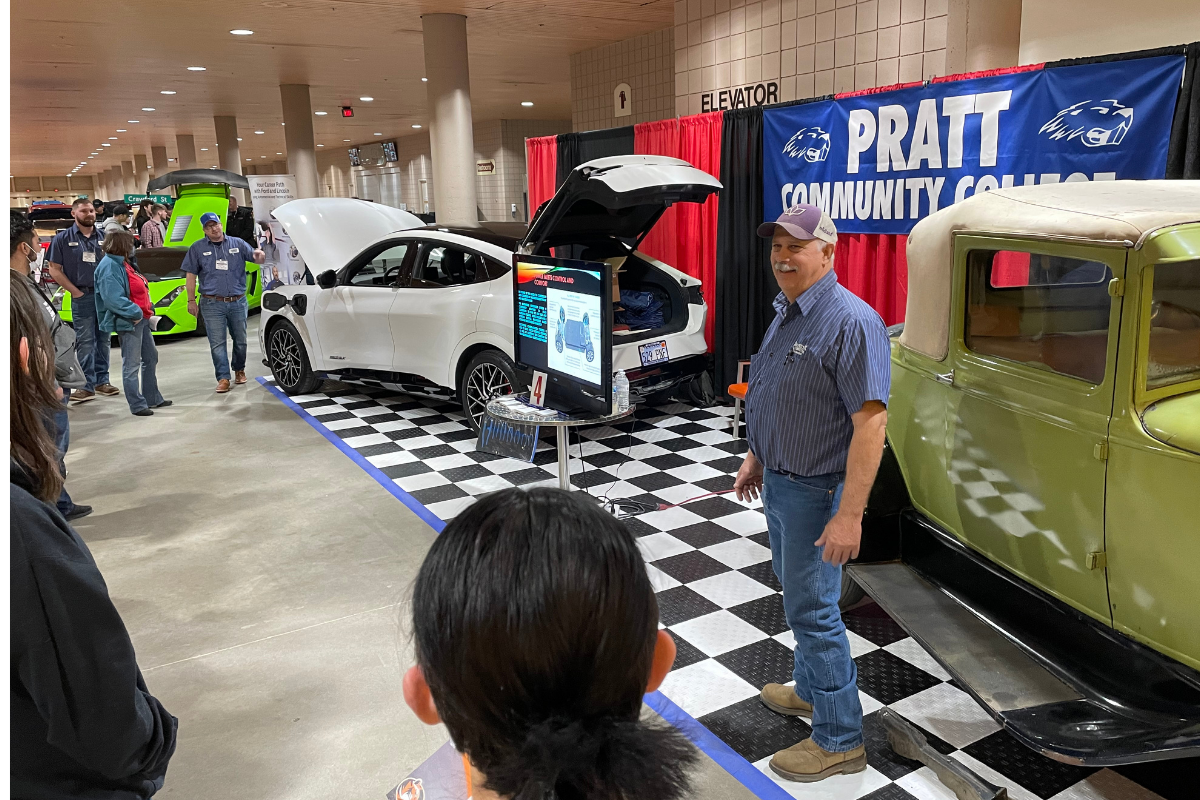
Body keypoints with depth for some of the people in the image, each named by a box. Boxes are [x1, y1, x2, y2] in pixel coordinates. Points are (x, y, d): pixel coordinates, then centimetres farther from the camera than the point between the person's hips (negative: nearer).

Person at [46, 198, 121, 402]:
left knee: (103, 340, 9)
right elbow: (55, 270, 0)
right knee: (85, 341, -4)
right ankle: (87, 386, -2)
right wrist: (75, 291, -7)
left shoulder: (103, 237, 9)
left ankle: (102, 381, 17)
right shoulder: (63, 238, 0)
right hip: (82, 297, -3)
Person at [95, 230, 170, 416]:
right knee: (131, 364, -4)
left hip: (141, 319, 11)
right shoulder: (109, 266, -17)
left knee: (151, 357, 18)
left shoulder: (121, 263, 15)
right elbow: (113, 298, -26)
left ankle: (153, 398, 29)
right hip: (128, 323, -11)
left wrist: (147, 310, 11)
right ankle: (137, 405, 1)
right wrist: (135, 312, -23)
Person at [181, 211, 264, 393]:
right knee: (217, 343, -5)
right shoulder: (198, 248, 5)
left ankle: (239, 370, 32)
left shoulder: (237, 244, 7)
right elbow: (191, 276, 5)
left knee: (240, 340, 12)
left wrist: (259, 255, -22)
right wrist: (191, 300, -1)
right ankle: (223, 378, -2)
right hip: (212, 304, -1)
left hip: (238, 302, 2)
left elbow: (256, 258, 4)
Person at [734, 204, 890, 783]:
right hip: (778, 481, 9)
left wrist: (849, 516, -30)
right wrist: (756, 457, 21)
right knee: (797, 595, 23)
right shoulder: (786, 312, 8)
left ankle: (839, 740, 16)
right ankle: (810, 689, 43)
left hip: (814, 491, -9)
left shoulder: (850, 321, -23)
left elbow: (870, 419, -27)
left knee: (812, 610, 0)